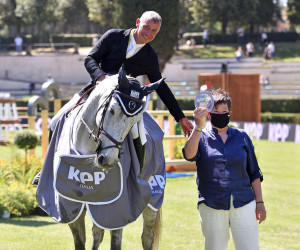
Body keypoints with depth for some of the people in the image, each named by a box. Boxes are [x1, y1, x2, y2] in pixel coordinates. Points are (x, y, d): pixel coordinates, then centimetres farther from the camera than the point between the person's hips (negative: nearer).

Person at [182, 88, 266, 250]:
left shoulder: (242, 137, 12)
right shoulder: (201, 138, 7)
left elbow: (253, 173, 14)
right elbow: (189, 155, -16)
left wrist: (259, 202, 9)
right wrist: (198, 127, -27)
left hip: (243, 204, 1)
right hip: (211, 206, -1)